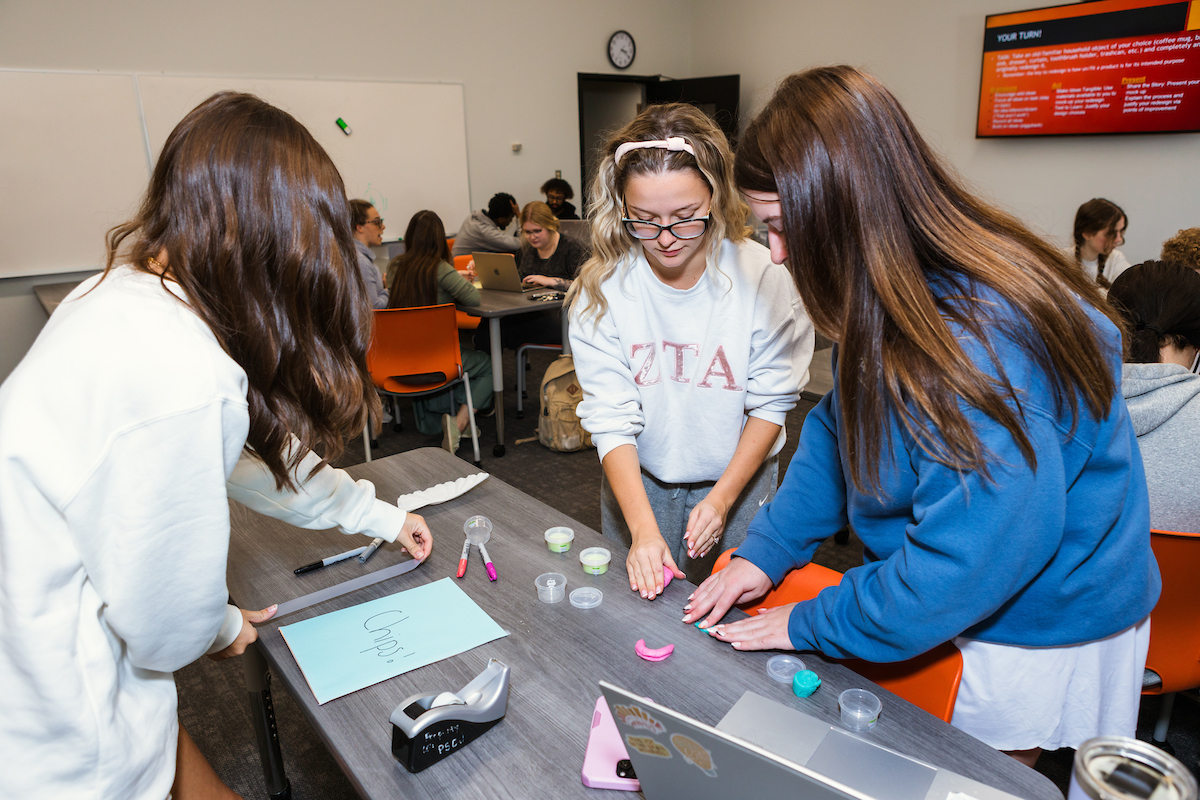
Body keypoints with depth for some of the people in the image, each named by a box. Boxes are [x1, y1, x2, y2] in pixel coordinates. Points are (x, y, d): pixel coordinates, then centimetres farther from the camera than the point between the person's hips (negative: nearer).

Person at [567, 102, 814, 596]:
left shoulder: (762, 275, -19)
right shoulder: (601, 287, -17)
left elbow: (771, 402, -10)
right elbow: (610, 418, -19)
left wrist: (722, 496, -15)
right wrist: (643, 527, -29)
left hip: (737, 477, 0)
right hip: (636, 480, 1)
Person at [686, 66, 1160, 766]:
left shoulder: (978, 344, -37)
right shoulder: (898, 303, -7)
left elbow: (971, 559, -34)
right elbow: (842, 426, 2)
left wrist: (809, 625, -21)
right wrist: (767, 548, -7)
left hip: (1044, 636, -7)